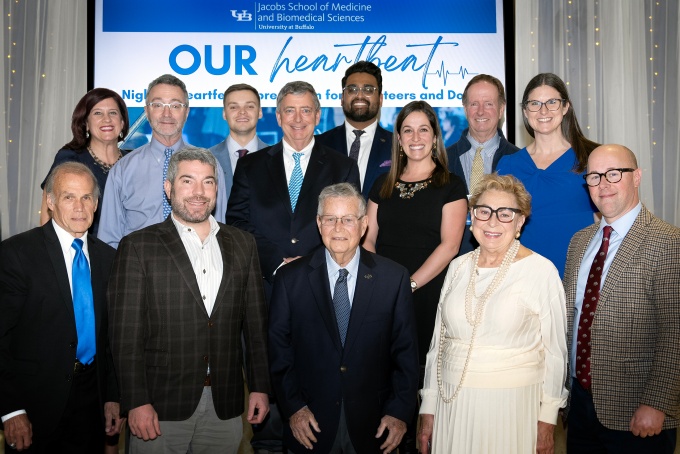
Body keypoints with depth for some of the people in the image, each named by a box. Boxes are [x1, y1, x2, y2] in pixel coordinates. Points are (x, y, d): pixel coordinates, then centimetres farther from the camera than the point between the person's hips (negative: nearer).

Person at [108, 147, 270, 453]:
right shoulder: (138, 246, -2)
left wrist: (260, 387, 5)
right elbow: (126, 333, -6)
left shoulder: (242, 245, 8)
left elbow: (255, 323, 8)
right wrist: (137, 402, -11)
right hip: (160, 407, -3)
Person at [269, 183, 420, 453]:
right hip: (310, 424, 0)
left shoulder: (394, 278, -4)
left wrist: (400, 412, -5)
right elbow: (279, 349, -1)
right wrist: (293, 408, -6)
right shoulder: (290, 278, -4)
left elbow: (405, 350, -1)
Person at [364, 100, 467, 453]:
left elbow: (449, 245, -7)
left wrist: (410, 284, -15)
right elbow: (368, 238, 11)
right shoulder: (383, 185, 14)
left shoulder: (450, 186, 1)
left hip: (426, 295, -3)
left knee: (419, 372, 0)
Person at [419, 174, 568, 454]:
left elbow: (554, 350, -3)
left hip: (512, 404, -3)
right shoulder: (458, 267, 4)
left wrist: (547, 420, -3)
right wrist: (428, 409, 9)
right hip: (452, 402, 4)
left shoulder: (542, 271, -8)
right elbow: (439, 342, 8)